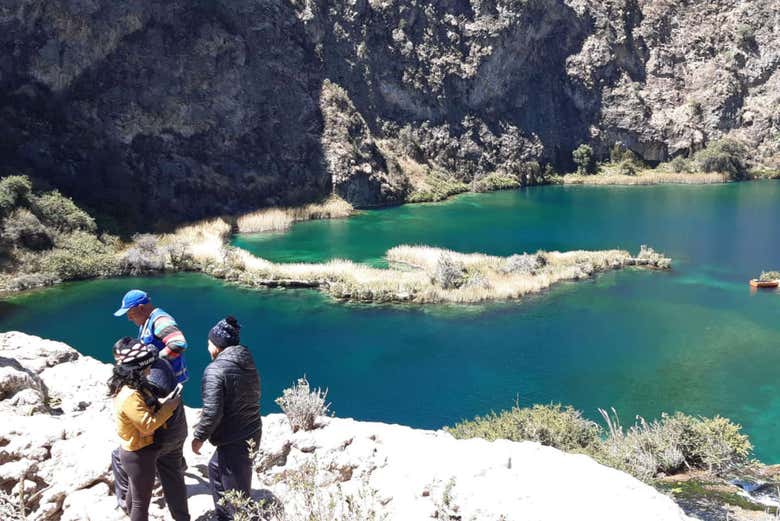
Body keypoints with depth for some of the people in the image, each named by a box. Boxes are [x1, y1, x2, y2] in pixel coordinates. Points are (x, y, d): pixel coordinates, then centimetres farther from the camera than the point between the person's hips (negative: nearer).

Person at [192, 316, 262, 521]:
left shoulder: (215, 369, -19)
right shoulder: (248, 364, 6)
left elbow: (212, 412, -24)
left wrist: (199, 437, -6)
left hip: (234, 442, -9)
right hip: (252, 433, 10)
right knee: (216, 469, 30)